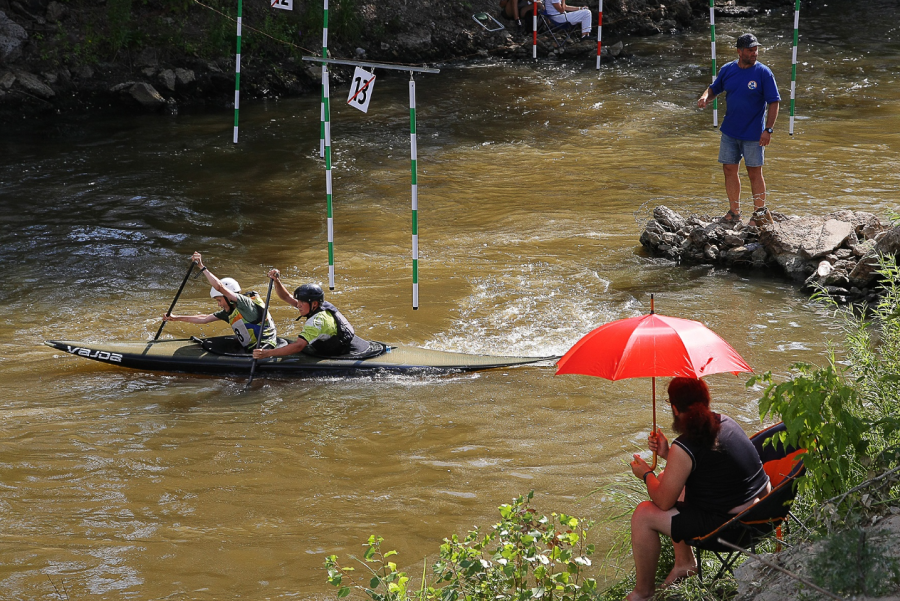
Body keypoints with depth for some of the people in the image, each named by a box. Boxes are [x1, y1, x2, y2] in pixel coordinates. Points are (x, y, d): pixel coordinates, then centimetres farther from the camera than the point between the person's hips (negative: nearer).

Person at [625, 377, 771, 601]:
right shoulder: (725, 422, 3)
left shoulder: (684, 448, -22)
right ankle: (685, 562, 33)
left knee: (643, 516, -2)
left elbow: (663, 501, -12)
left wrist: (646, 474, 6)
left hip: (731, 523, -9)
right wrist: (667, 454, 17)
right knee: (666, 479, 23)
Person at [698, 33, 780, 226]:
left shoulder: (763, 73, -11)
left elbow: (774, 102, -10)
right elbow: (714, 88, 17)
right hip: (729, 131, 4)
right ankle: (734, 212, 19)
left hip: (753, 134, -4)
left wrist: (768, 130, -18)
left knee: (754, 172, 1)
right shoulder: (727, 70, 1)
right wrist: (706, 97, -7)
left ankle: (760, 212, 13)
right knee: (729, 169, 8)